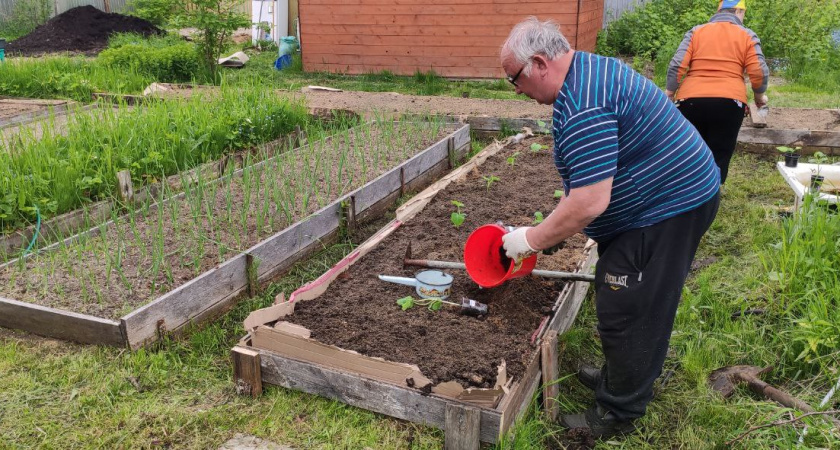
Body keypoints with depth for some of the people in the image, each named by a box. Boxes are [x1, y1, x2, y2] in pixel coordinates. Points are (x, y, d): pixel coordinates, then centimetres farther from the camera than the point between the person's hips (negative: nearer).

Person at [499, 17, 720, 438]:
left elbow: (589, 203, -31)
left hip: (667, 206, -11)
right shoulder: (589, 70, 7)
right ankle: (621, 376, 40)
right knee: (639, 306, 22)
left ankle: (617, 414, 17)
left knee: (626, 311, 0)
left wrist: (532, 239, -17)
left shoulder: (582, 106, -28)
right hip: (675, 190, 11)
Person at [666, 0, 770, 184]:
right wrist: (759, 95, 18)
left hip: (691, 100, 2)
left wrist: (669, 93, 9)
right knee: (719, 157, 5)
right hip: (729, 103, -1)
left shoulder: (696, 32, 11)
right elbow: (759, 72, 1)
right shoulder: (747, 36, 8)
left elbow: (677, 65, 1)